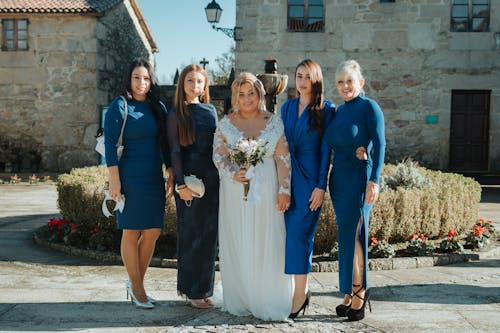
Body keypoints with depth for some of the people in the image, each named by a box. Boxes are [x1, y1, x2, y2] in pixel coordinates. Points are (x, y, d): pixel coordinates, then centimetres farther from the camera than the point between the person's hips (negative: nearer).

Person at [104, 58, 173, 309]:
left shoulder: (158, 108, 11)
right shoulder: (119, 106, -3)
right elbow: (110, 144, -8)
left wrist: (171, 174, 9)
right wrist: (114, 180, -13)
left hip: (154, 177, 5)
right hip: (130, 177, -5)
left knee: (153, 232, 6)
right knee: (131, 232, 2)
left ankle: (135, 283, 22)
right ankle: (137, 288, 14)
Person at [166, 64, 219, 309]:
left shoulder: (211, 110, 12)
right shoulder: (176, 114, -1)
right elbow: (175, 151, -7)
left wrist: (220, 177, 9)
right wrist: (181, 184, -15)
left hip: (212, 178, 5)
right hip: (189, 178, -5)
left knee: (209, 234, 9)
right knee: (191, 234, 2)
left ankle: (205, 287, 21)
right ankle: (192, 291, 12)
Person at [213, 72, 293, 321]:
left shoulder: (274, 122, 3)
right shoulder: (226, 123, 5)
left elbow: (283, 158, -1)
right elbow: (218, 155, 2)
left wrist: (284, 189, -8)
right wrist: (233, 174, -16)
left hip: (266, 191, -1)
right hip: (235, 191, 1)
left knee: (267, 244, 1)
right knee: (237, 245, 5)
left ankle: (269, 303, 11)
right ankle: (240, 300, 16)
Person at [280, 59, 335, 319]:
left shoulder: (326, 109, -2)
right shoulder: (287, 107, 13)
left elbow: (326, 150, -6)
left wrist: (321, 185, -11)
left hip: (310, 178, -5)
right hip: (287, 177, 5)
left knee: (299, 232, -8)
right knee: (291, 232, 6)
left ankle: (300, 293, 2)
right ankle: (301, 289, 18)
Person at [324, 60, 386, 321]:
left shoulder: (369, 107, -6)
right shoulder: (339, 111, 14)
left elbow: (379, 145, -12)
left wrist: (374, 180, -20)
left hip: (359, 177, -7)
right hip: (338, 177, 7)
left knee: (351, 233, -6)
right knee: (347, 234, 9)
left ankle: (358, 290, 9)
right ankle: (349, 293, 16)